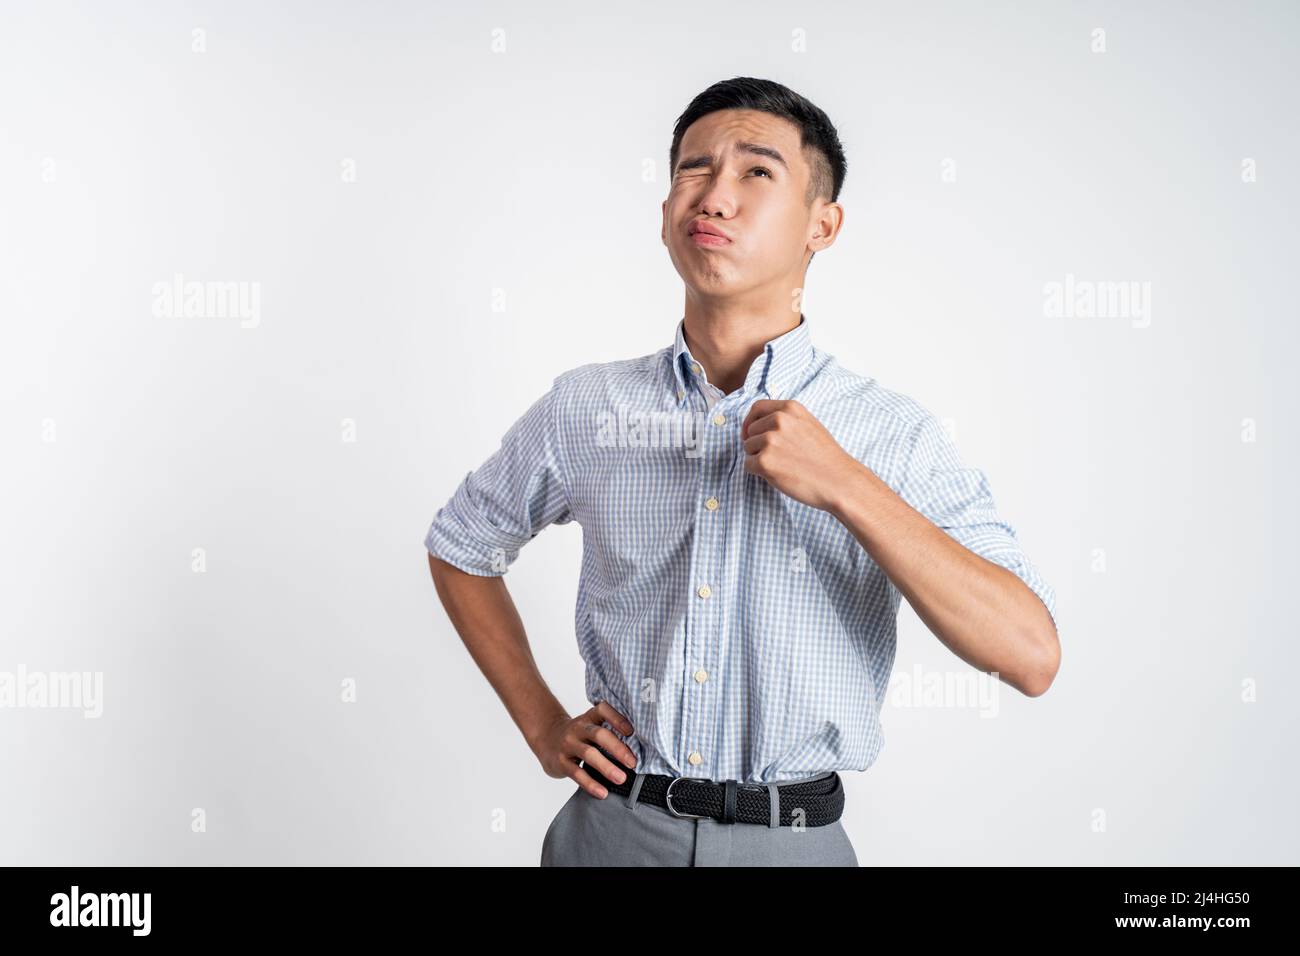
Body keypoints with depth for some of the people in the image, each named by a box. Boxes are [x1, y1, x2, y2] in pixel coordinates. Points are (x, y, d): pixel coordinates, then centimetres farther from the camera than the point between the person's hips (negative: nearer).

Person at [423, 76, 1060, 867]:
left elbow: (1031, 657, -18)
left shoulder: (894, 435, -10)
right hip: (612, 828, 1)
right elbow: (460, 548, 13)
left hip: (793, 840, -1)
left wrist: (844, 484, -24)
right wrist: (542, 724, 5)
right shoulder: (583, 409, -3)